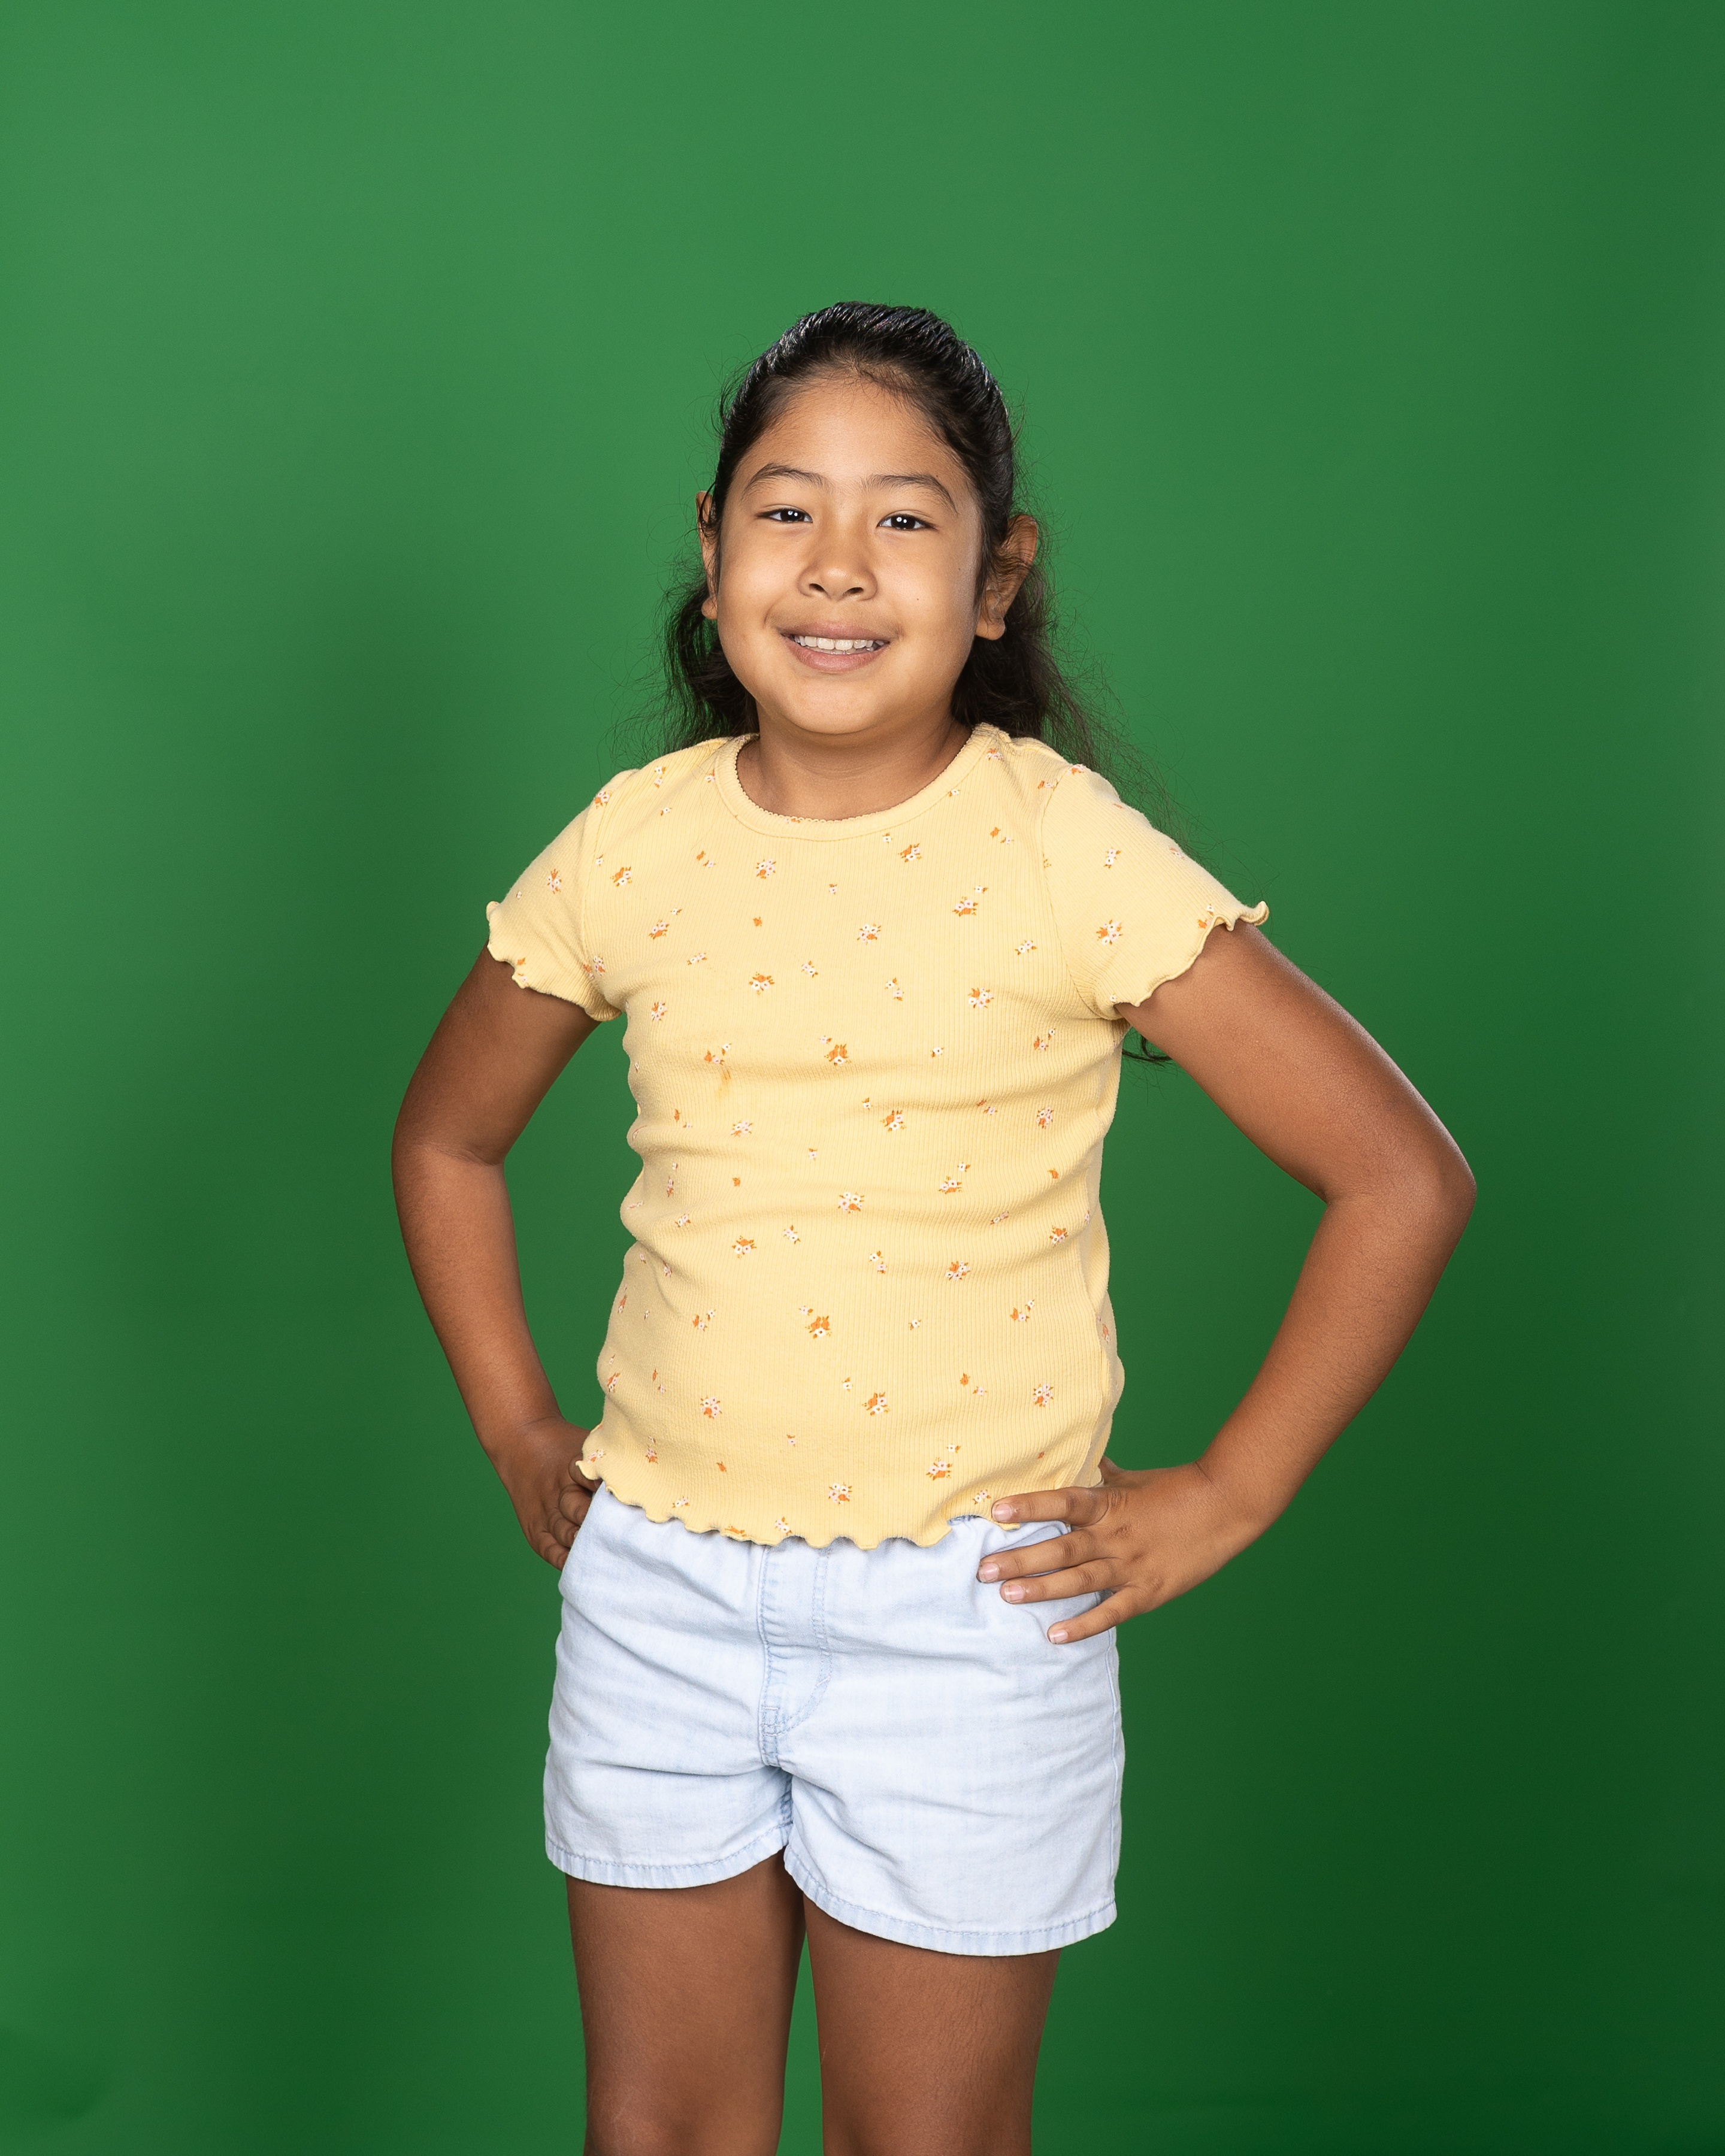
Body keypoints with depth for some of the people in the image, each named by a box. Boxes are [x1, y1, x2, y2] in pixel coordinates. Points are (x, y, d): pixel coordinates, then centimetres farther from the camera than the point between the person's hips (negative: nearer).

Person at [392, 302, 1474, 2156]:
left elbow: (1402, 1179, -9)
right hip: (657, 1583, 3)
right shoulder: (633, 844, -1)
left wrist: (1224, 1497, -8)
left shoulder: (1067, 854, -11)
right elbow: (446, 1136, 16)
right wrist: (515, 1427, 9)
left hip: (960, 1605, -3)